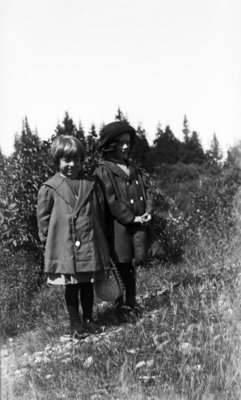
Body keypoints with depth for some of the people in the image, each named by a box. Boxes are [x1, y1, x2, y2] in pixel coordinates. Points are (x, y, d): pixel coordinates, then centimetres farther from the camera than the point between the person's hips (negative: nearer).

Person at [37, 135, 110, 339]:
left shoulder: (90, 184, 3)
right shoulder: (49, 189, -6)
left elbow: (99, 213, 9)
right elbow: (43, 218, -1)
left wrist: (99, 237, 7)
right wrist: (49, 241, -2)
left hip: (90, 246, 3)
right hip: (65, 247, -3)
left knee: (88, 285, 14)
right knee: (71, 287, 9)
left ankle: (89, 319, 31)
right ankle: (75, 323, 23)